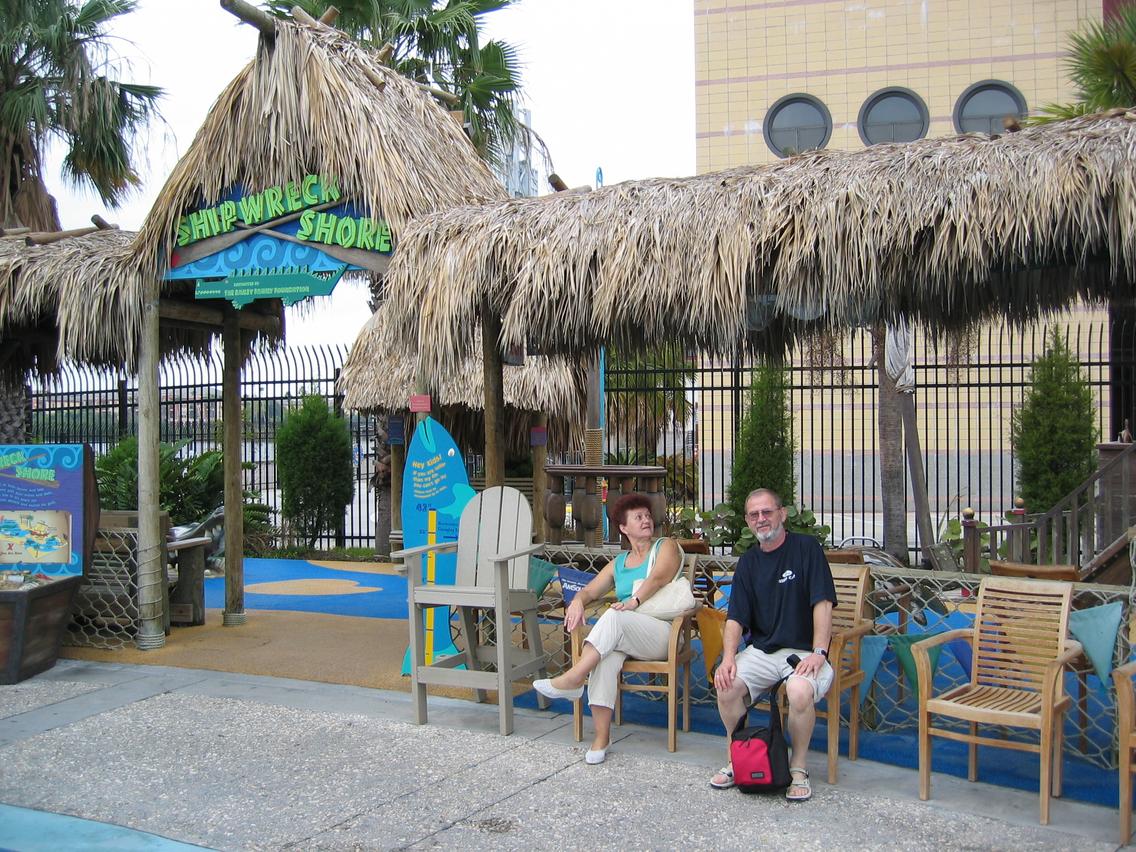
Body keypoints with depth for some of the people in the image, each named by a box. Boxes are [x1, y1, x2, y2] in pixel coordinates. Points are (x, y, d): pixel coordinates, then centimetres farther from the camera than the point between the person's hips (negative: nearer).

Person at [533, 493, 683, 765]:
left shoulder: (666, 547, 10)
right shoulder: (618, 563, 25)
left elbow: (658, 577, -10)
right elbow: (590, 590, 19)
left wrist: (634, 601, -28)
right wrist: (577, 601, -7)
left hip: (661, 634, -4)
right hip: (625, 636, 4)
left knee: (614, 617, -34)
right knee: (607, 653, -33)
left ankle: (574, 678, -36)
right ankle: (602, 734, -36)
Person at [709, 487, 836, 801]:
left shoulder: (806, 548, -2)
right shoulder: (748, 563, 12)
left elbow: (822, 603, -10)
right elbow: (735, 618, 5)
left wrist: (818, 653, -20)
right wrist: (728, 658, -13)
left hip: (803, 651, -4)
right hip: (761, 651, 4)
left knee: (800, 690, -36)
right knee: (726, 686, -24)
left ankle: (799, 767, -10)